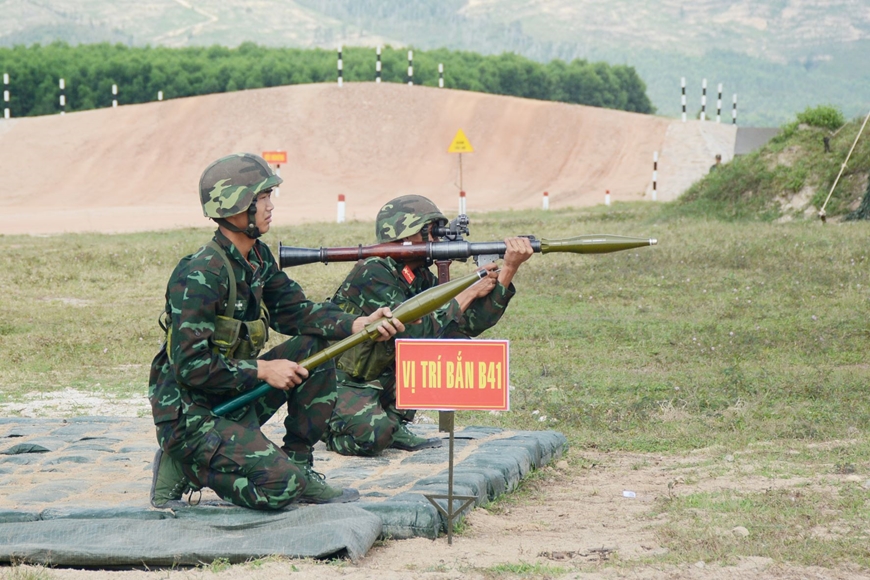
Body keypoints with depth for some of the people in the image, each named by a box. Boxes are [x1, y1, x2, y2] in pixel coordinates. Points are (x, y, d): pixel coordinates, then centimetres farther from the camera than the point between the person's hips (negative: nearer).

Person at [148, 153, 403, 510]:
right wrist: (263, 370, -20)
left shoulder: (258, 259, 5)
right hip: (190, 411, -9)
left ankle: (298, 465, 5)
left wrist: (358, 324, -7)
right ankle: (184, 468, -2)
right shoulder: (199, 277, -23)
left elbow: (294, 311, 9)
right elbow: (191, 367, -25)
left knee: (316, 346, 2)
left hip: (234, 397, 9)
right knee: (279, 487, -24)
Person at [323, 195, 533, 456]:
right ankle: (329, 424, 2)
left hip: (383, 380, 8)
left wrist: (509, 269, -16)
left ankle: (395, 423, 2)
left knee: (455, 338, -6)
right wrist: (469, 292, -23)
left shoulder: (420, 278, 0)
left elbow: (473, 322, -7)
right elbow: (415, 332, -31)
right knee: (375, 435, -34)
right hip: (343, 382, -8)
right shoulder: (372, 274, -24)